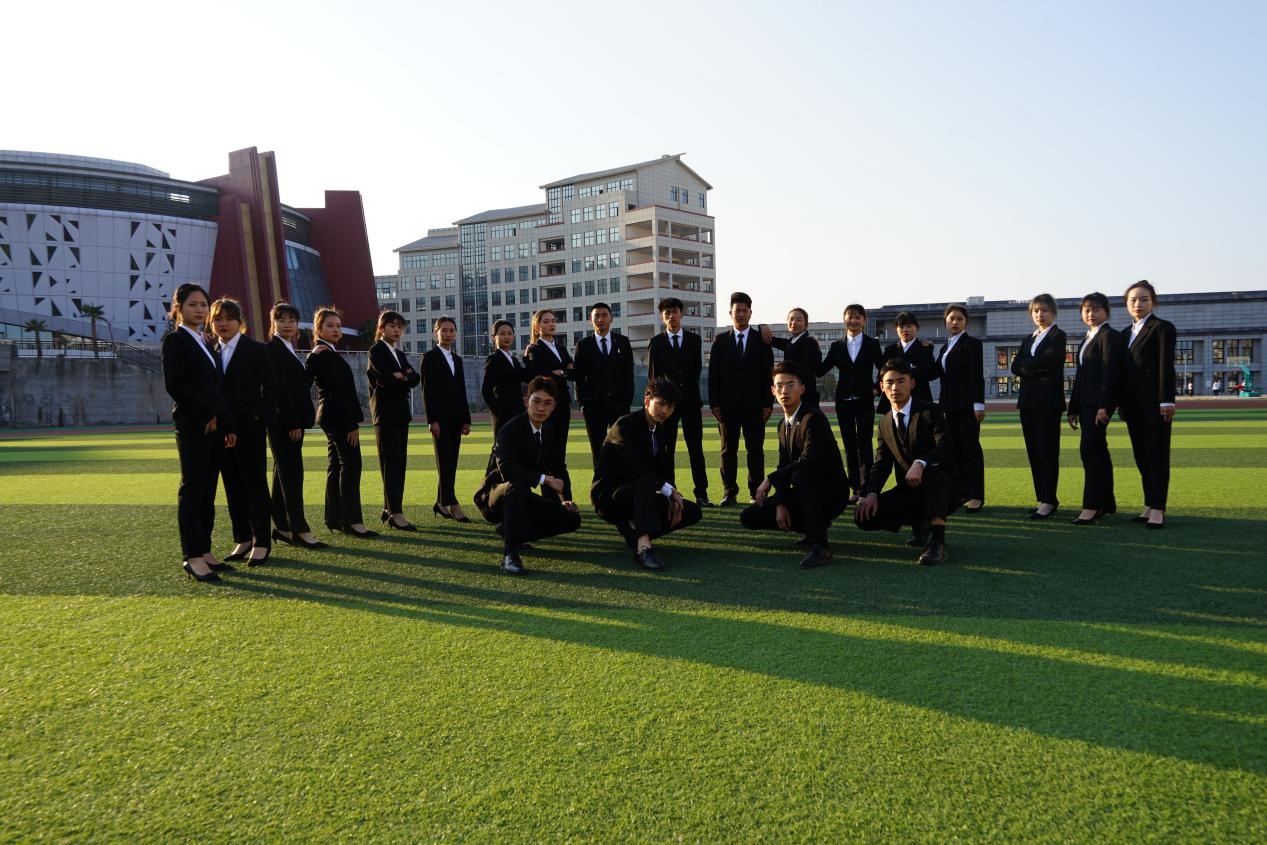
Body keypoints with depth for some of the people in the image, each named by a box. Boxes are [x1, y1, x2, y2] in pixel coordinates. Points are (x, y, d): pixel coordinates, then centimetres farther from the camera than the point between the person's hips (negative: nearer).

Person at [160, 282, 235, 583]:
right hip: (192, 425, -7)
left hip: (215, 426, 7)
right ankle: (192, 557, -3)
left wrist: (227, 424, 11)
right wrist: (206, 415, -12)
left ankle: (204, 551, 13)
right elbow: (174, 385, -12)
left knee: (208, 491, 8)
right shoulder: (174, 340, -3)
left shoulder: (206, 343, 18)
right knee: (192, 489, -6)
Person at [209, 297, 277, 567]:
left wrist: (261, 416, -11)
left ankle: (262, 542, 2)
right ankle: (242, 539, 17)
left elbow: (270, 387, -3)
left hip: (250, 428, -4)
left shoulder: (256, 350, -1)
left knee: (255, 484, -2)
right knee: (233, 486, 8)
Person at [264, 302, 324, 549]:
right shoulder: (271, 350, -9)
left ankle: (281, 527, 15)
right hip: (282, 421, -9)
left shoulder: (291, 351, 18)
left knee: (284, 473, 10)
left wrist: (300, 421, 8)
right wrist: (292, 423, -19)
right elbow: (278, 389, -16)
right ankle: (300, 530, -8)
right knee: (292, 473, -9)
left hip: (293, 420, 9)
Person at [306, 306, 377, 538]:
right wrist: (351, 424, -20)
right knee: (351, 464, -10)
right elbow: (337, 392, -20)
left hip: (332, 417, 11)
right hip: (338, 417, -11)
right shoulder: (326, 356, -15)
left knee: (336, 466, 12)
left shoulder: (320, 354, 15)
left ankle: (334, 519, 18)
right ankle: (351, 521, -10)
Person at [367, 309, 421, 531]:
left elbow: (416, 378, 6)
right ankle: (395, 514, -13)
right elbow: (387, 378, -17)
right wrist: (405, 380, -1)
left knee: (399, 462, 6)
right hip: (385, 411, -8)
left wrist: (403, 376, -11)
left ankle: (389, 509, 12)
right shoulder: (376, 350, -2)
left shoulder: (399, 354, 21)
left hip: (400, 412, 8)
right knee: (390, 462, -10)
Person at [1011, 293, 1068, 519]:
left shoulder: (1058, 336, 0)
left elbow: (1047, 361, -17)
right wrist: (1037, 368, -9)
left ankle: (1049, 500, -4)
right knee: (1033, 451, 7)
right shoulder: (1029, 339, 19)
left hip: (1048, 400, -7)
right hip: (1028, 399, 7)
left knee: (1047, 450, -6)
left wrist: (1026, 365, -3)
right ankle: (1043, 498, 13)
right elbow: (1016, 367, 6)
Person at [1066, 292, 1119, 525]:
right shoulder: (1086, 339, 20)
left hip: (1098, 402, -9)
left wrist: (1104, 406, -22)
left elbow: (1110, 372, -15)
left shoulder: (1109, 335, -6)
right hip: (1085, 403, 9)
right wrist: (1073, 409, 17)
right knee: (1098, 452, 11)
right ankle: (1106, 503, 18)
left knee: (1090, 450, -13)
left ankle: (1091, 506, -13)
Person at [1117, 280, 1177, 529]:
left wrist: (1167, 400, -16)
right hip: (1132, 404, 7)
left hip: (1154, 403, -7)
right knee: (1141, 457, 8)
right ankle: (1149, 506, 14)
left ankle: (1158, 509, -4)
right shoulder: (1124, 335, 18)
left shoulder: (1162, 328, -2)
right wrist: (1121, 403, 11)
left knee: (1157, 455, -5)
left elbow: (1166, 366, -10)